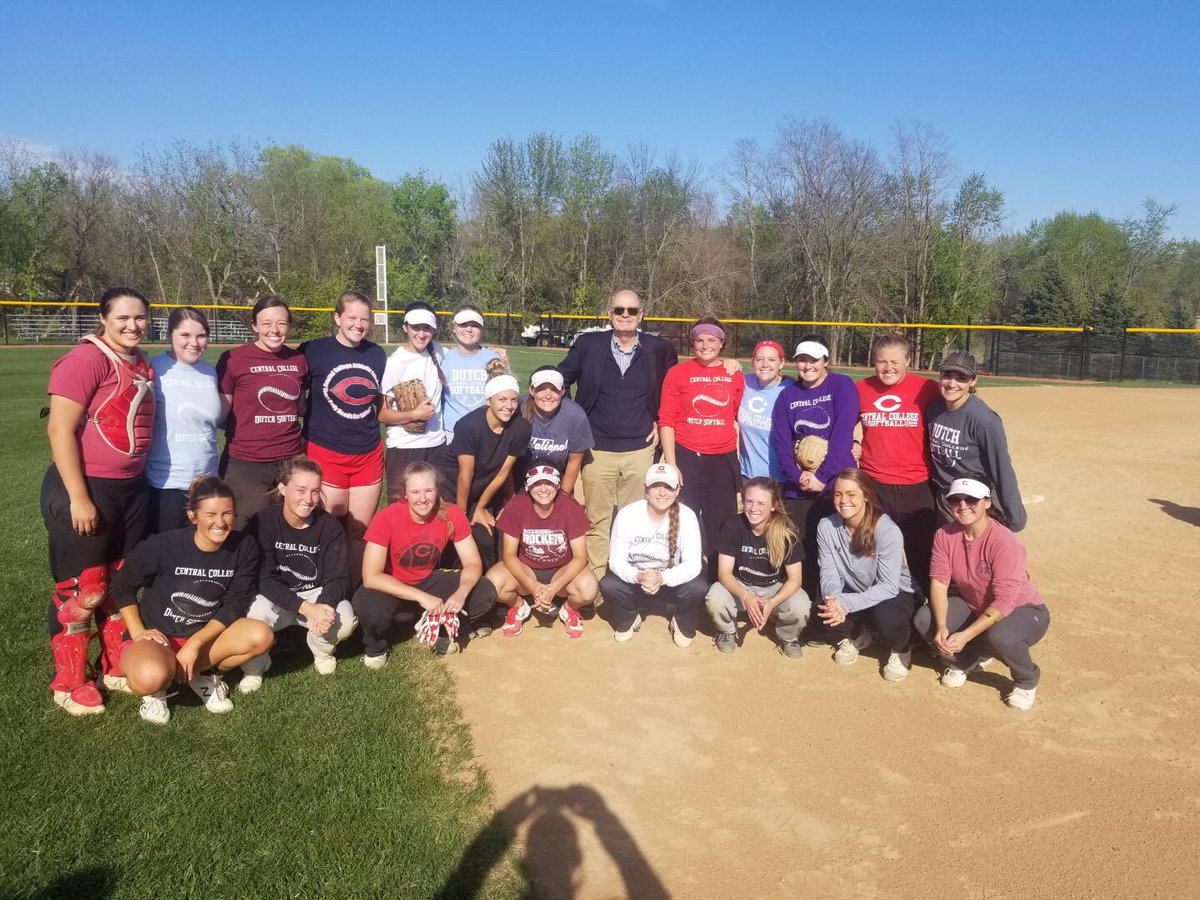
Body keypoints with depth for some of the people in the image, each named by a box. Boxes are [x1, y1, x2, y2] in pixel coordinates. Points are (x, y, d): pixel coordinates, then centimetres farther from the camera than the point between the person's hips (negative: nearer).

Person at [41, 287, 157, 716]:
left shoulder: (143, 365, 8)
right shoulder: (86, 360, -15)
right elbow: (60, 430, -18)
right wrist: (79, 497, -19)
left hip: (131, 488, 8)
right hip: (84, 488, -7)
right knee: (82, 590, 3)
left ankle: (116, 668, 32)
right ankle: (68, 683, 20)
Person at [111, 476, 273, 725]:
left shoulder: (244, 547, -11)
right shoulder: (163, 545, -16)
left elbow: (235, 606, -9)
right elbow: (122, 587, -1)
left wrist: (195, 643, -19)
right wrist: (137, 632, -11)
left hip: (206, 636, 3)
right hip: (156, 637, -3)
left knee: (261, 636, -25)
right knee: (149, 678, -38)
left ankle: (200, 675, -2)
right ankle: (158, 688, 0)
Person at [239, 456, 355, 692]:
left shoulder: (329, 525, -10)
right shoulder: (263, 521, -16)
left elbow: (337, 578, -12)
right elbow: (265, 579, -21)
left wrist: (323, 605, -36)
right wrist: (306, 608, -35)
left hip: (316, 594, 2)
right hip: (274, 598, -1)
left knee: (345, 619, -29)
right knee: (252, 618, -35)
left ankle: (321, 648, 9)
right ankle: (254, 667, 0)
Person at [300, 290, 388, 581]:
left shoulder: (378, 355, 7)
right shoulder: (313, 350, -5)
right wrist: (299, 440, 0)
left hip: (369, 455, 4)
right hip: (326, 454, -3)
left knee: (359, 530, 9)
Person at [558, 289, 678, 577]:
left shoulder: (659, 349, 0)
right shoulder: (588, 345, -2)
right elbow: (560, 379, 10)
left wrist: (660, 420, 9)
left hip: (640, 449, 1)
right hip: (597, 449, 0)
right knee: (597, 520, 5)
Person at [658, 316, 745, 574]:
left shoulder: (735, 374, 6)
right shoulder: (678, 373, 0)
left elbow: (741, 417, 14)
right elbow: (666, 421, -1)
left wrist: (741, 456, 7)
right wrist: (671, 464, -7)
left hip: (723, 460, 2)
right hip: (685, 457, -2)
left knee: (720, 527, 7)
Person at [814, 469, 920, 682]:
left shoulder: (888, 530, -26)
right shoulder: (826, 526, -13)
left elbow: (888, 586, -28)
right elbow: (829, 575, -12)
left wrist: (846, 604, -40)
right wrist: (835, 600, -35)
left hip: (894, 595, -3)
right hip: (853, 594, 4)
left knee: (884, 615, -37)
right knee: (826, 613, -28)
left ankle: (900, 649, 1)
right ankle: (856, 636, 11)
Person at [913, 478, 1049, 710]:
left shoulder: (1003, 542, -29)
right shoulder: (945, 535, -12)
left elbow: (1004, 602, -30)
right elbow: (938, 582, -14)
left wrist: (965, 635, -36)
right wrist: (941, 627, -29)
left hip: (1022, 610, -5)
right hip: (973, 605, 5)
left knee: (997, 636, -38)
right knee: (923, 619, -17)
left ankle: (1027, 680, -1)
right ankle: (969, 660, 14)